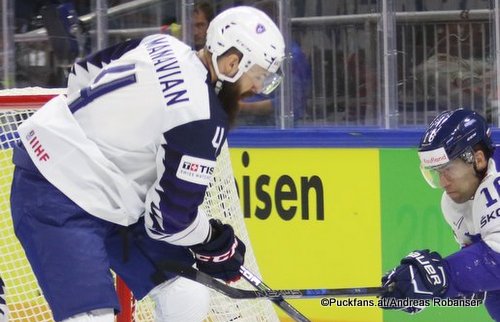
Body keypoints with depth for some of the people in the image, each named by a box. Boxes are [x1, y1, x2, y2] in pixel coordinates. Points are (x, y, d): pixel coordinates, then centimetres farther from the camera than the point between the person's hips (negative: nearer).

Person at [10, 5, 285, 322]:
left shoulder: (165, 46, 1)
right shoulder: (201, 118, -24)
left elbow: (84, 71, 16)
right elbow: (171, 216, -19)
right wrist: (217, 243, 0)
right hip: (54, 200, -10)